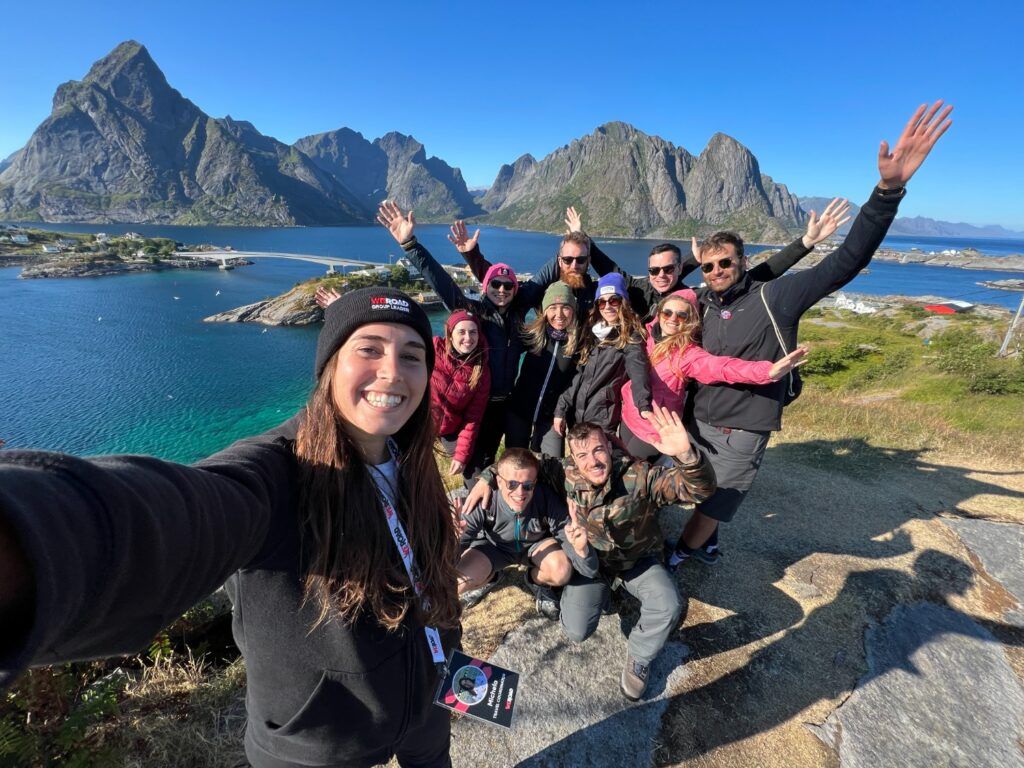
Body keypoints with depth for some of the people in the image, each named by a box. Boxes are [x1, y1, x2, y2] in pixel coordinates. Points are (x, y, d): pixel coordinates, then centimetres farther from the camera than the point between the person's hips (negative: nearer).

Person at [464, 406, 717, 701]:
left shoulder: (639, 476, -30)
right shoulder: (567, 474, -21)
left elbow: (701, 488, -36)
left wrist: (686, 454, -58)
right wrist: (487, 477, -15)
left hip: (638, 560, -1)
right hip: (591, 560, 2)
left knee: (669, 607, -28)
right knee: (576, 632, -12)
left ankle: (638, 659, 3)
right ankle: (603, 588, 21)